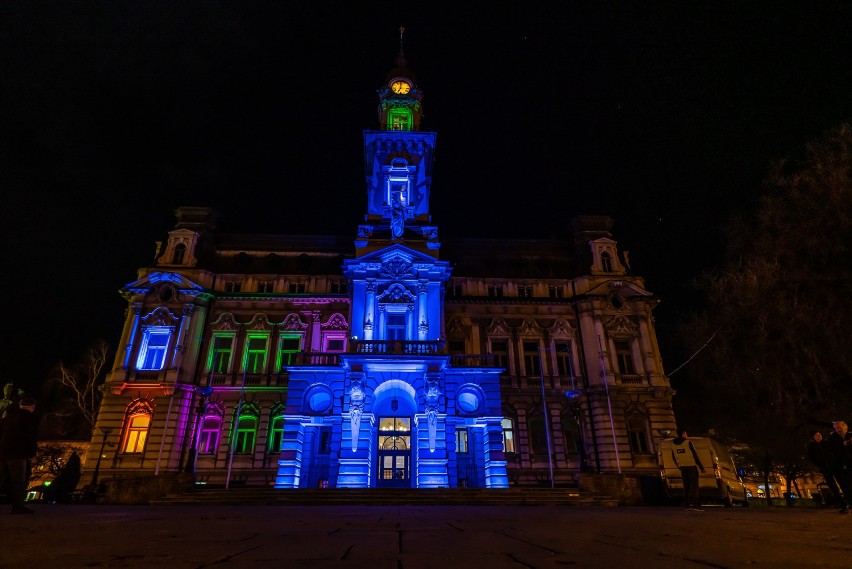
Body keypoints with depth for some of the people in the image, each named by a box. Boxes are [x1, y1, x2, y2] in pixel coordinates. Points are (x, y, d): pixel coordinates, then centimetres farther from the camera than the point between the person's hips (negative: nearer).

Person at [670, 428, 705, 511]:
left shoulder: (673, 444, 8)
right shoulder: (688, 442, -11)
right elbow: (695, 456, -11)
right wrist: (701, 467, -4)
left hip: (683, 467, 5)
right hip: (691, 466, -5)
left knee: (686, 486, 11)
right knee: (694, 486, -3)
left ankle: (688, 505, 11)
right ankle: (695, 505, -8)